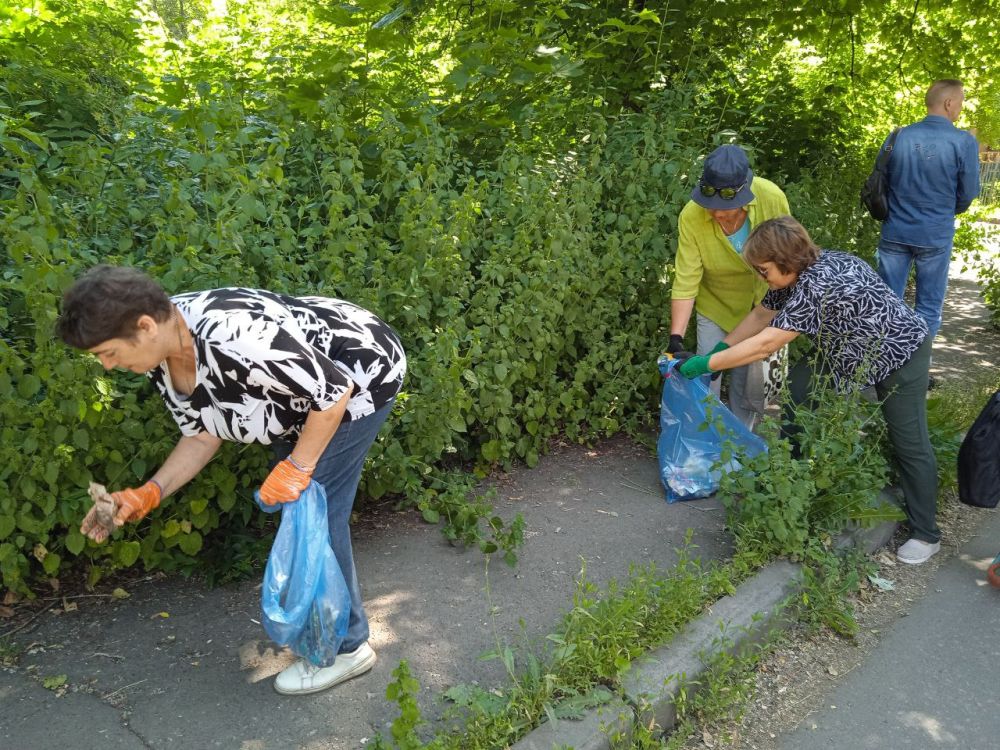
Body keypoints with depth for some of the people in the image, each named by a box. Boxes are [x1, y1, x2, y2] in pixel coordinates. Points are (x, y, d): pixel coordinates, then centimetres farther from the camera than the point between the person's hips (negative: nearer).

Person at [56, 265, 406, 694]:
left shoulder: (233, 337, -38)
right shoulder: (160, 358, -10)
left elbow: (335, 392, -30)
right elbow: (203, 434, 1)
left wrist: (296, 469, -22)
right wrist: (148, 493, -10)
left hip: (358, 374, -9)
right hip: (307, 385, 9)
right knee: (289, 503, 16)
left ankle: (344, 646, 10)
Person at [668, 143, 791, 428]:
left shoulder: (772, 198, -26)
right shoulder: (691, 217, -29)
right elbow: (686, 282, -25)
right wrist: (676, 336, -30)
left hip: (761, 305, 1)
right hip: (715, 307, -1)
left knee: (750, 382, 8)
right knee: (707, 379, 0)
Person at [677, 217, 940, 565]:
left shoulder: (819, 285, -36)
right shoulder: (797, 273, -9)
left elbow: (764, 344, -34)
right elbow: (759, 315, 3)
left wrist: (705, 364, -28)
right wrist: (717, 352, -2)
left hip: (899, 354, -9)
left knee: (910, 447, 0)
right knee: (797, 387, 0)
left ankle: (926, 535, 15)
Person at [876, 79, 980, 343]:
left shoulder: (898, 136, -1)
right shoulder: (964, 142, -10)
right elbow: (968, 193, -2)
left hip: (895, 231, 3)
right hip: (936, 235, -3)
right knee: (928, 307, 8)